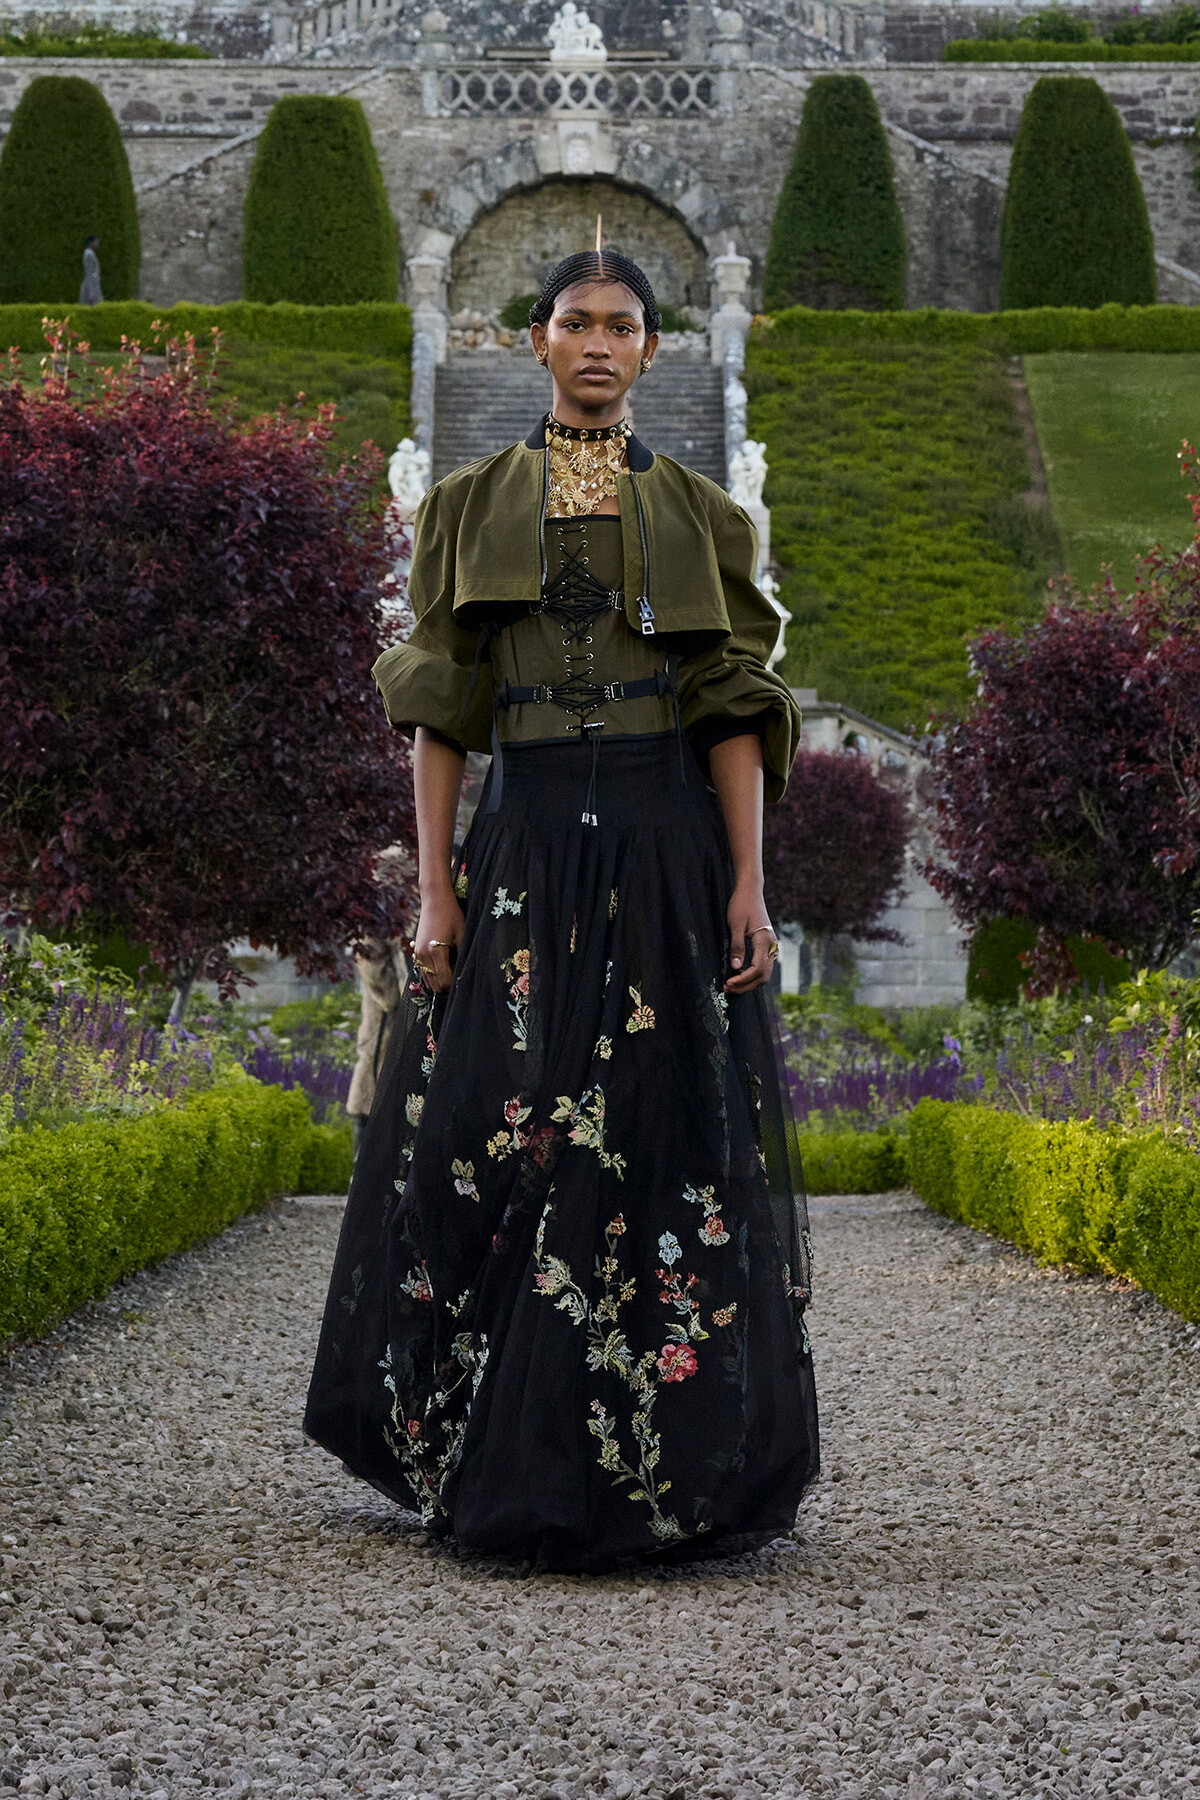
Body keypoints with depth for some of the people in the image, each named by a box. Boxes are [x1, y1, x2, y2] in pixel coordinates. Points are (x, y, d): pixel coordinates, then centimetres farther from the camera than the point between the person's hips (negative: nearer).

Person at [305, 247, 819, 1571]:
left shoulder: (695, 512, 9)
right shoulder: (471, 507, 9)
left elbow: (733, 710, 5)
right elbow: (439, 708, 5)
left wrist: (748, 885, -5)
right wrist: (434, 888, -4)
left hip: (669, 839, 0)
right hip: (526, 840, 0)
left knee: (669, 1138, -4)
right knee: (499, 1138, -3)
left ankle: (673, 1461, 4)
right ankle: (504, 1462, 9)